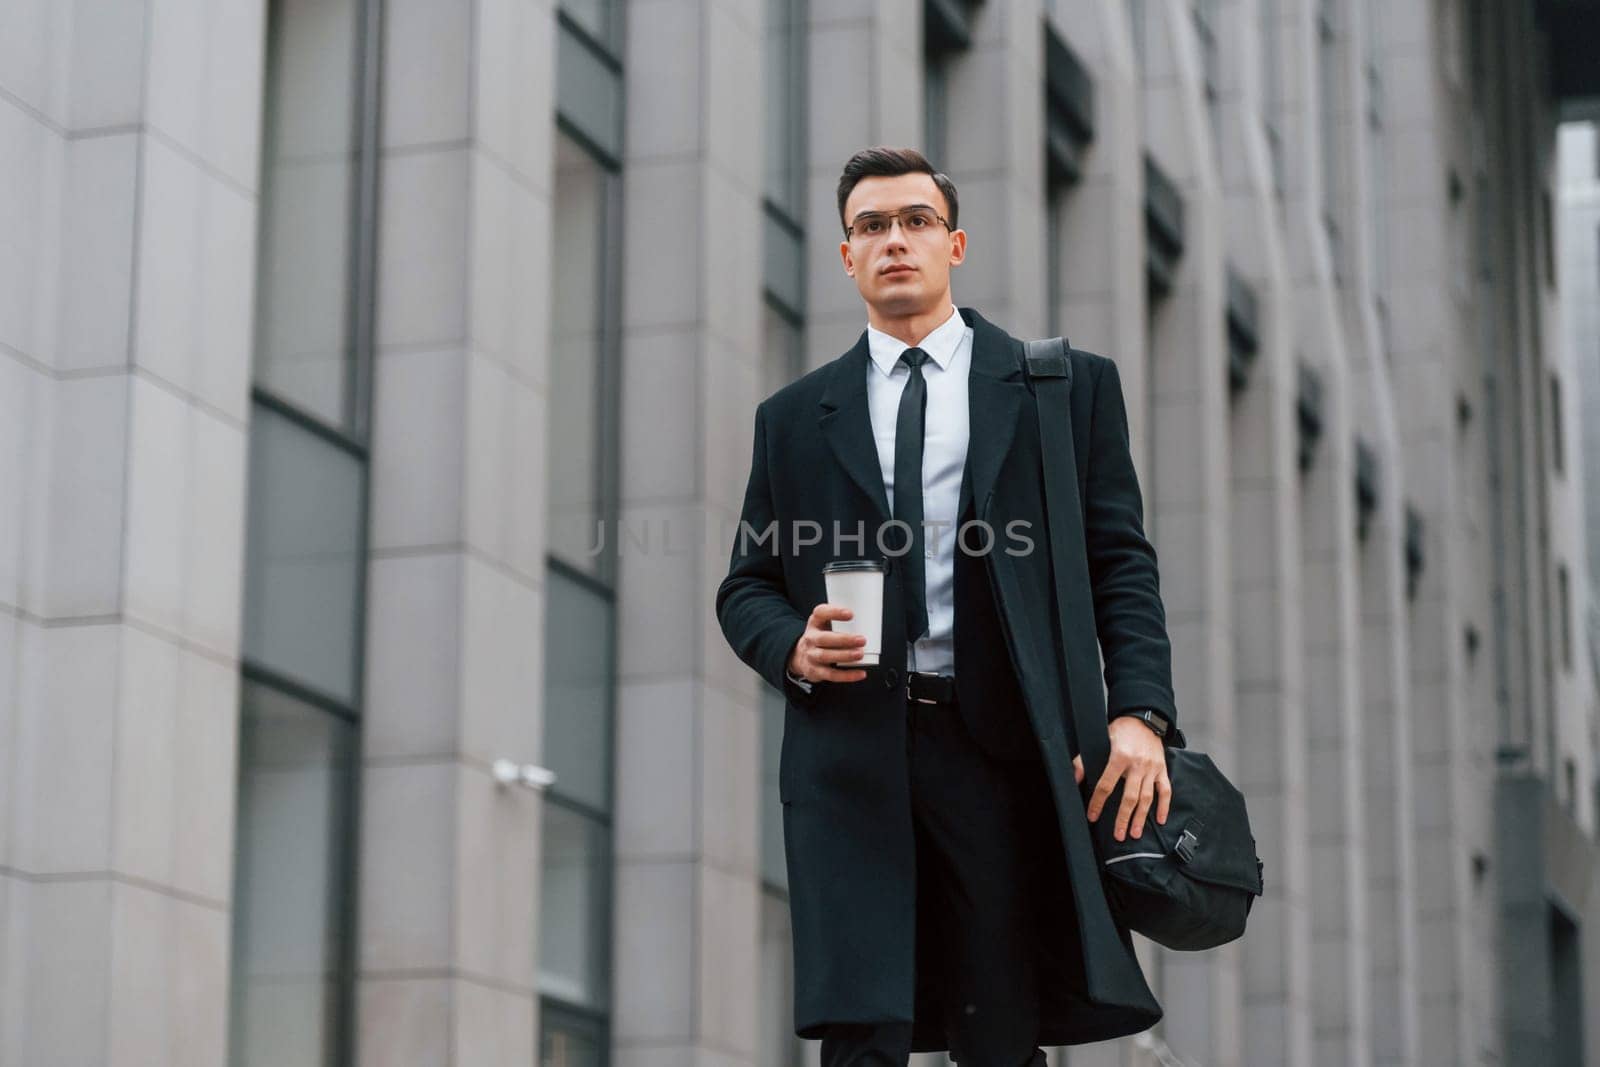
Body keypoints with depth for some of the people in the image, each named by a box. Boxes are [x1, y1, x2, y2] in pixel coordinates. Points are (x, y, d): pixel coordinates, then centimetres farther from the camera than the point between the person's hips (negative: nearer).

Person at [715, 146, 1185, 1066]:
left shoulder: (1070, 388, 11)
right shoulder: (793, 419, 17)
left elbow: (1121, 565, 6)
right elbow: (747, 586, 19)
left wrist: (1140, 712, -9)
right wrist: (792, 646, -5)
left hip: (1005, 749, -1)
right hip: (851, 755, 1)